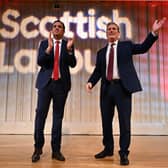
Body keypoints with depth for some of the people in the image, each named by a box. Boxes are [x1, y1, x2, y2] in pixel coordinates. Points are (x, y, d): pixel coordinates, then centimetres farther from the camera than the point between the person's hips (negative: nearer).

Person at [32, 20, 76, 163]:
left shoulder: (68, 44, 8)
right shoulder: (44, 43, 9)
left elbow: (73, 64, -2)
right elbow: (40, 62, -3)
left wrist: (69, 49, -17)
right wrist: (49, 47, -16)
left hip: (61, 83, 0)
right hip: (45, 82, 0)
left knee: (58, 115, 4)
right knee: (40, 114, -4)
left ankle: (56, 149, 10)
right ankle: (38, 148, 7)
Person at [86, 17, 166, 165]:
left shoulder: (126, 45, 10)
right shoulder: (101, 52, 17)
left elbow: (143, 48, -3)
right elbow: (97, 71, 11)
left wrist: (154, 32, -14)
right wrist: (91, 82, -7)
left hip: (122, 87, -3)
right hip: (107, 88, 4)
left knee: (124, 121, -2)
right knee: (106, 120, 11)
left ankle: (124, 153, 9)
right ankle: (108, 149, 28)